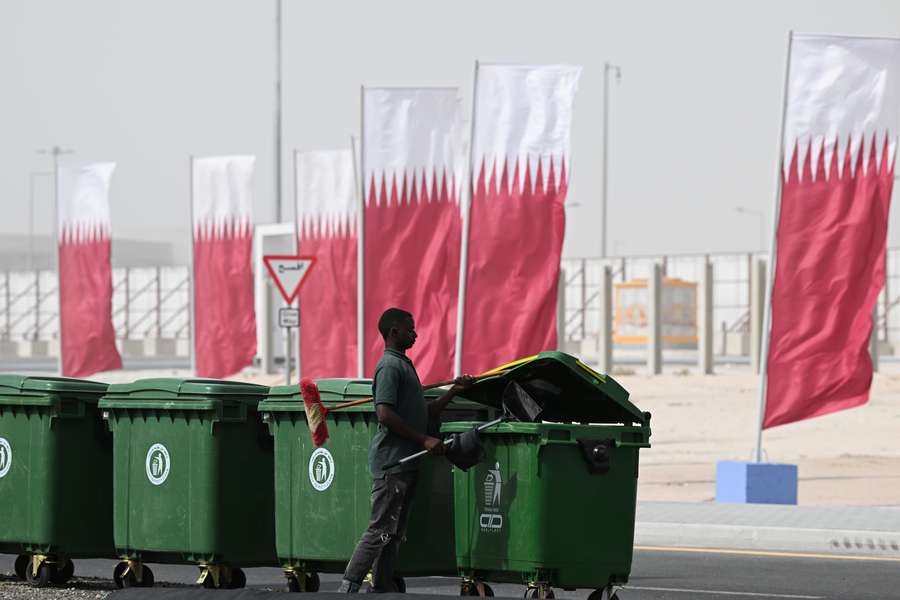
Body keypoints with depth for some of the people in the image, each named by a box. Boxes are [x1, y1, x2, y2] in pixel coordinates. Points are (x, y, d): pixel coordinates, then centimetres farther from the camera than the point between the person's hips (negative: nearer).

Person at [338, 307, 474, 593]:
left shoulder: (404, 365, 21)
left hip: (407, 461, 10)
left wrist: (453, 391, 16)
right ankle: (348, 587, -12)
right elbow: (385, 415, -21)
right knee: (381, 529, -12)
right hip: (391, 461, -10)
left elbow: (424, 412, 24)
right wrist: (424, 439, -20)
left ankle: (382, 587, 12)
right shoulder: (389, 366, -11)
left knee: (395, 532, 10)